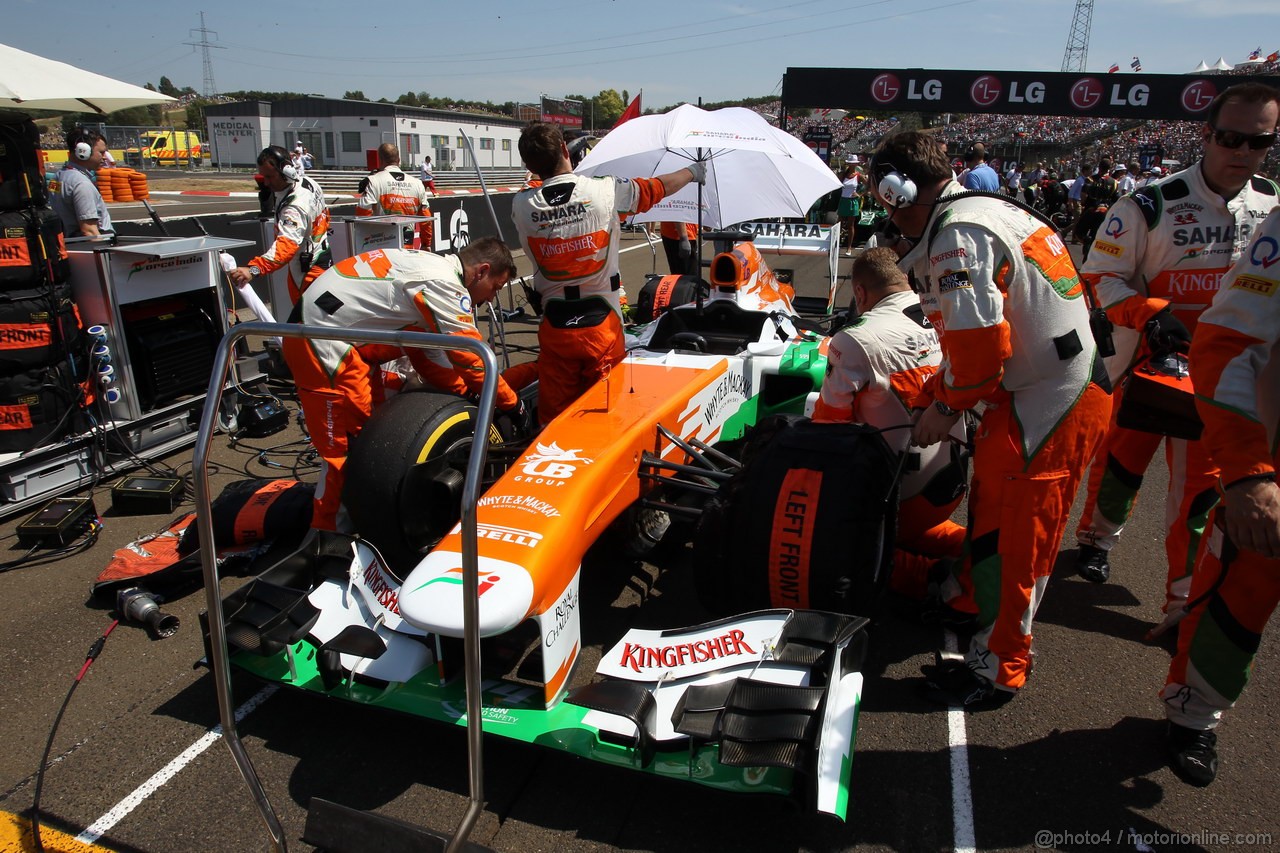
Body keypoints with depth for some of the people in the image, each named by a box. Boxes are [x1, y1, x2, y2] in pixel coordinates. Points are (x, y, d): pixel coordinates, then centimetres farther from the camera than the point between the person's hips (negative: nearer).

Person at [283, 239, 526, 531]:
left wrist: (467, 393, 8)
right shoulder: (444, 285, -19)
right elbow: (472, 358, -15)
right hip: (320, 342, -10)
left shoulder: (434, 268, 10)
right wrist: (511, 403, -3)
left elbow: (427, 352, 14)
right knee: (343, 448, -5)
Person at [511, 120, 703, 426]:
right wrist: (693, 171, 26)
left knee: (554, 417, 9)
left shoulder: (521, 205, -6)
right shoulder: (605, 190, -8)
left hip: (555, 328, 2)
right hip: (602, 323, -1)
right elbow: (658, 187, 9)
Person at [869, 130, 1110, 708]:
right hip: (1065, 387, 10)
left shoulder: (956, 236, -18)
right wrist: (937, 396, 15)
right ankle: (973, 603, 41)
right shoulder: (982, 213, 15)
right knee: (991, 504, 22)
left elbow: (979, 341, -24)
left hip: (1047, 402, -10)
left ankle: (996, 667, 13)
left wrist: (948, 405, -8)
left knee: (1012, 534, -1)